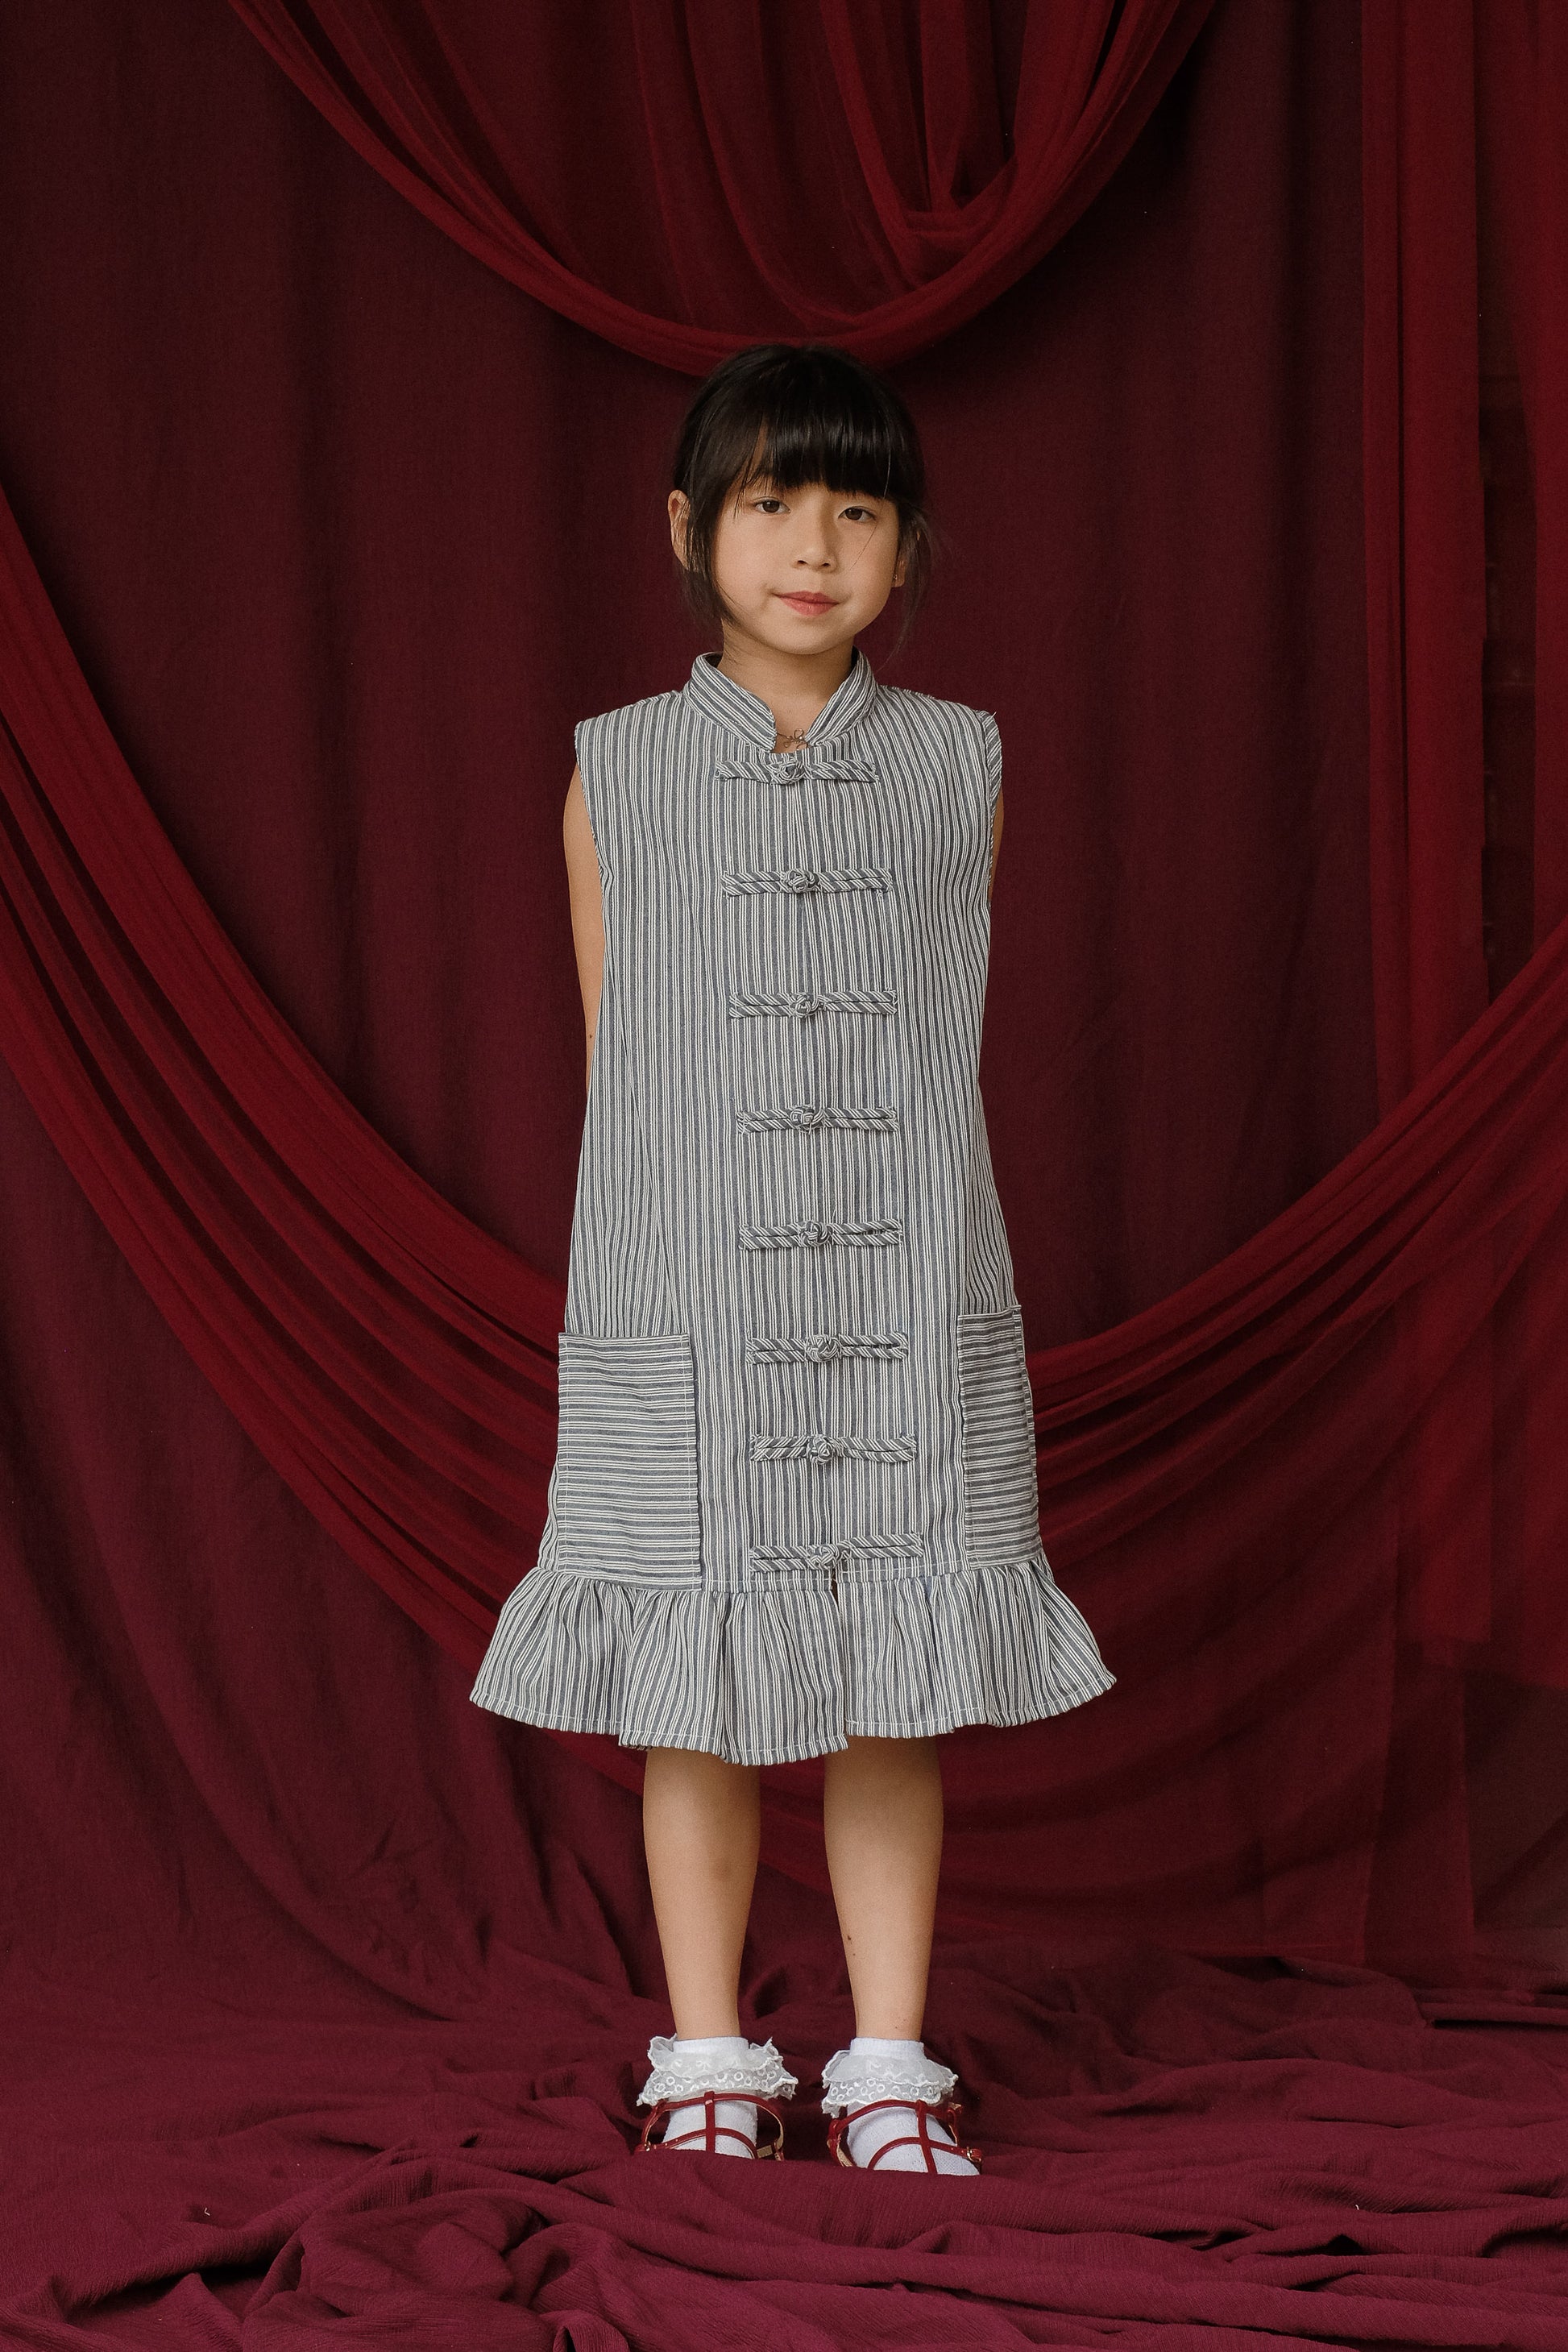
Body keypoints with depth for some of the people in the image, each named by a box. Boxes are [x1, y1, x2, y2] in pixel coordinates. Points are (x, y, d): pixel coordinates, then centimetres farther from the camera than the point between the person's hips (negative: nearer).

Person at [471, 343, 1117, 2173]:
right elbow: (612, 1068, 6)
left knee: (892, 1705, 5)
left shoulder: (958, 770, 5)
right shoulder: (620, 777, 2)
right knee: (696, 1709, 5)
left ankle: (888, 2074, 16)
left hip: (911, 1312, 1)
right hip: (683, 1319, -1)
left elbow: (941, 1052, 10)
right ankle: (708, 2068, 17)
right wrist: (650, 1291, 4)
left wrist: (903, 1260, 7)